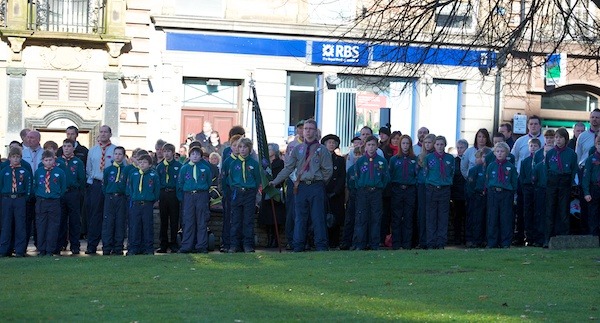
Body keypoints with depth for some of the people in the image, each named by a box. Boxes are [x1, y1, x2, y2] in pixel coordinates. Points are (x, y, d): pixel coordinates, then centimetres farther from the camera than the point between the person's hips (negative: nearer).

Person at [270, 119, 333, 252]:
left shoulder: (322, 149, 1)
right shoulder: (297, 149, 11)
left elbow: (328, 170, 2)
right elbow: (288, 168, 8)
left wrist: (320, 182, 3)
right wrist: (275, 181, 2)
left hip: (316, 187, -3)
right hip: (301, 186, 3)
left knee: (318, 217, -3)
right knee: (300, 217, 6)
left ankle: (321, 246, 1)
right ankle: (298, 246, 10)